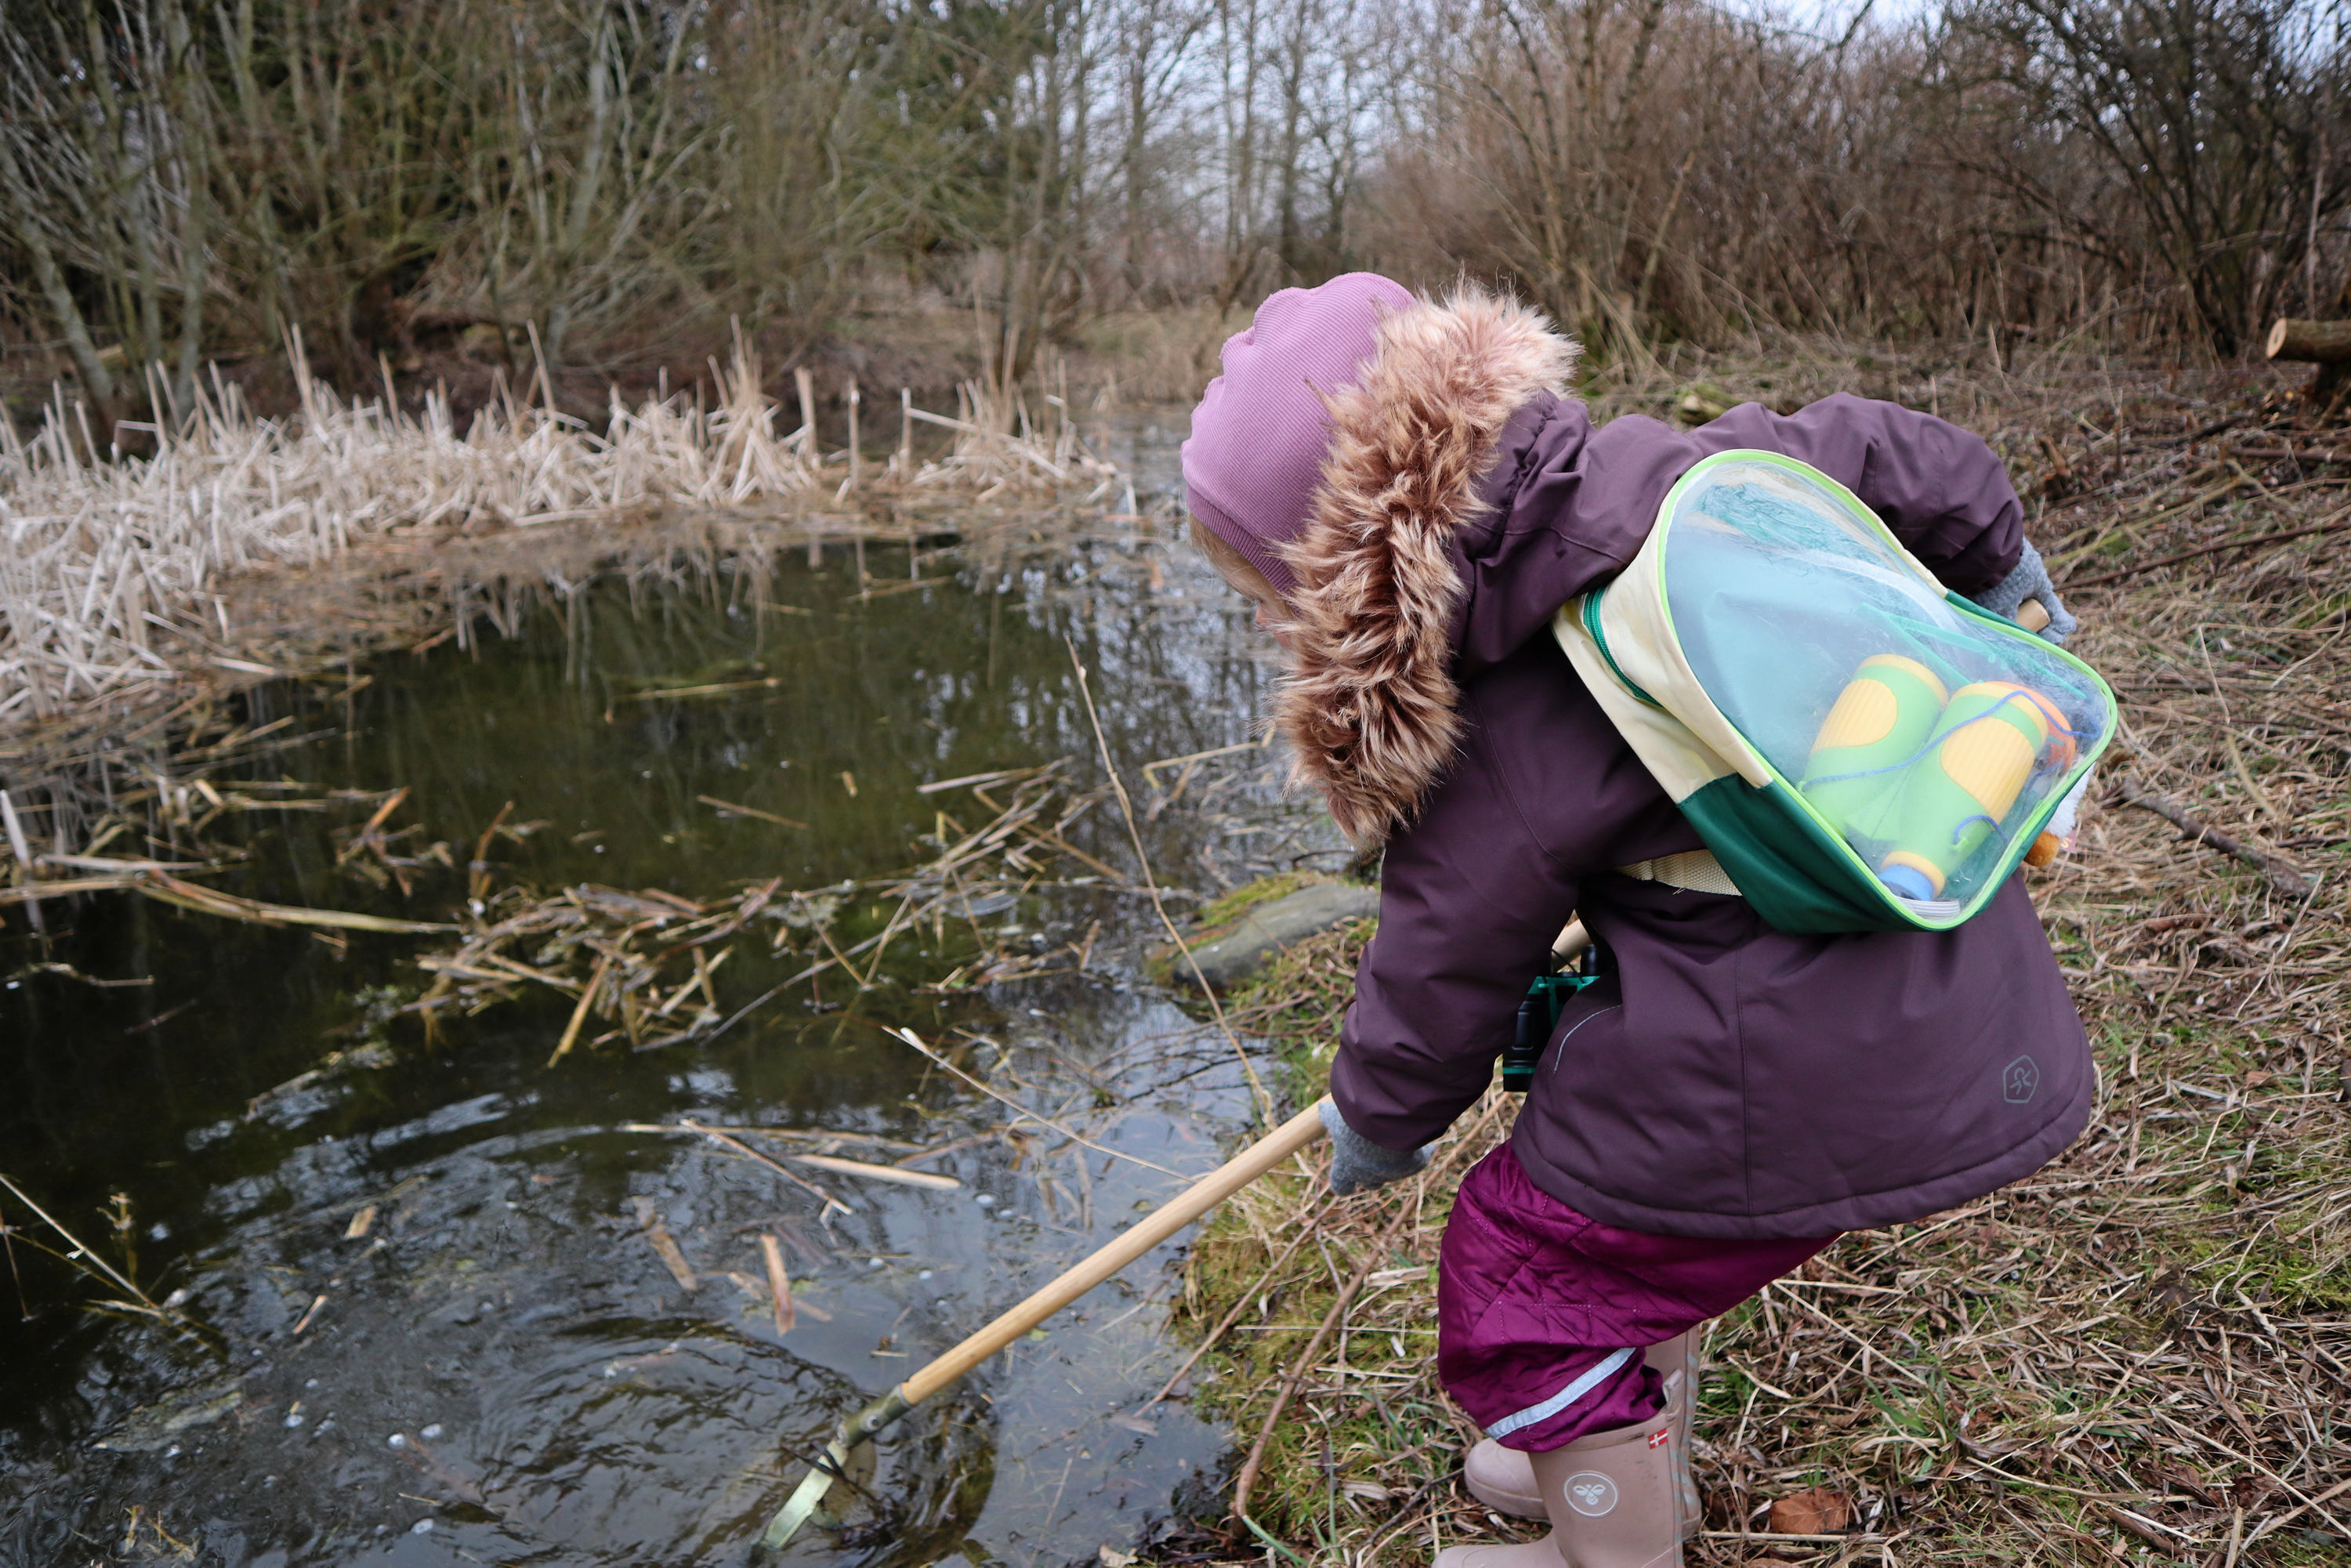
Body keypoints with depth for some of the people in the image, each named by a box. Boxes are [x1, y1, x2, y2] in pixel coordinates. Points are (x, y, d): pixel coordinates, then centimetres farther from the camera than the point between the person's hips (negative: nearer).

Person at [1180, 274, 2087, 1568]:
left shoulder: (1492, 750, -19)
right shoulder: (1691, 476, -4)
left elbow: (1441, 985, -5)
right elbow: (1909, 457, 11)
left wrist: (1374, 1128, 16)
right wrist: (2004, 583, 32)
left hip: (1801, 1080, -9)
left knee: (1524, 1264, 12)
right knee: (1630, 1212, 28)